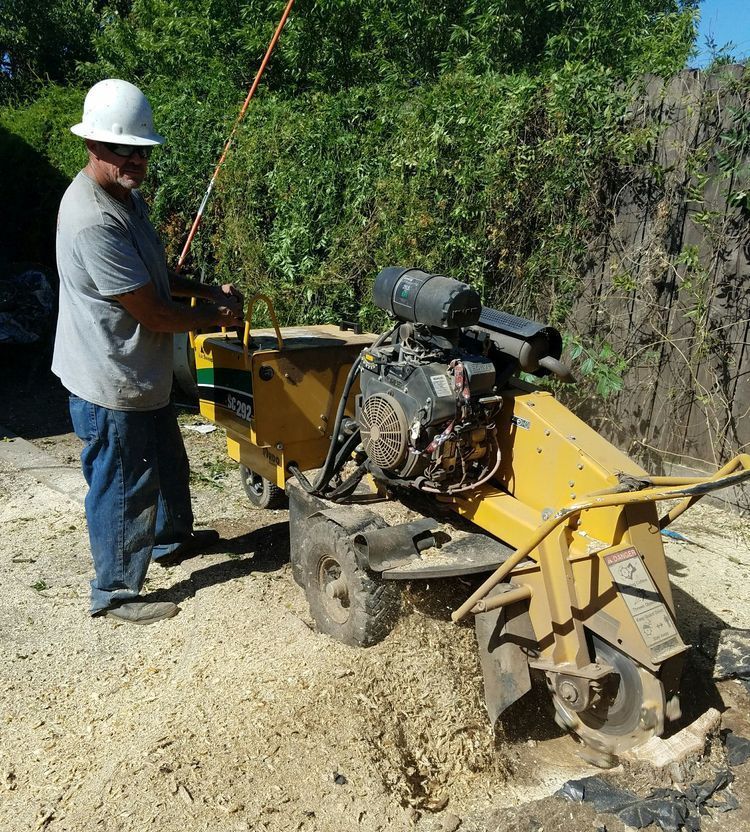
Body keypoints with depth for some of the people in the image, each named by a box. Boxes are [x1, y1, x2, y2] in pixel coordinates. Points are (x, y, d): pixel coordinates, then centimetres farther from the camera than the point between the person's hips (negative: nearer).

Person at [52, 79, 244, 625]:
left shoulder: (126, 195, 6)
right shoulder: (93, 221, -27)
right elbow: (152, 313, -24)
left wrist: (207, 292, 5)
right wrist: (216, 320, -9)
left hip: (142, 372, 10)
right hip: (112, 382, -10)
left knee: (167, 462, 26)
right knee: (123, 487, 5)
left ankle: (171, 538, 50)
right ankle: (116, 592, 25)